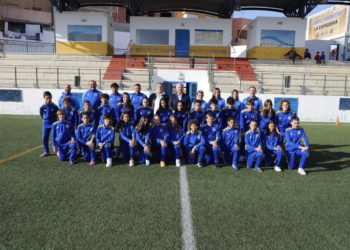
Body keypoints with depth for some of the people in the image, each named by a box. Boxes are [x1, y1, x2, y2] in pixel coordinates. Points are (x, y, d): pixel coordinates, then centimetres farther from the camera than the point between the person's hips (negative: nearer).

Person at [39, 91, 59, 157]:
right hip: (46, 124, 3)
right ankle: (46, 152, 18)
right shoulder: (42, 107, -7)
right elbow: (41, 115, 9)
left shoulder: (54, 106, -12)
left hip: (54, 123, -2)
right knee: (44, 138, 5)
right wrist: (45, 119, 12)